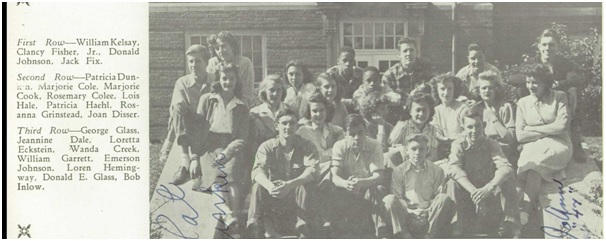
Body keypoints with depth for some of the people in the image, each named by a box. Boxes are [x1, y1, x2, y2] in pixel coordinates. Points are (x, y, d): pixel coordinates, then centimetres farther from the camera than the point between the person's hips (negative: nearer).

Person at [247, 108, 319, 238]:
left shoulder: (306, 146, -3)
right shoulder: (267, 146, -2)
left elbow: (312, 170, -22)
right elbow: (257, 170, -20)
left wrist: (290, 184, -42)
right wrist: (269, 185, -45)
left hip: (296, 198, -1)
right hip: (272, 198, 1)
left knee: (304, 187, -32)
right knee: (258, 186, -28)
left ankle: (304, 233, -32)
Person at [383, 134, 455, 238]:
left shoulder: (436, 171, 7)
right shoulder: (398, 171, 6)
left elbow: (438, 196, 6)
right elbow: (397, 199, 3)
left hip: (430, 217, 1)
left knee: (445, 198, -26)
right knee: (389, 199, -26)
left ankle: (431, 237, -23)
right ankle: (404, 237, -31)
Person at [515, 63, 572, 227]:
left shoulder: (559, 97, 5)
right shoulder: (523, 103, 11)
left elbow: (562, 126, -9)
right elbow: (520, 135, 1)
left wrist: (533, 129, -5)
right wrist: (548, 131, -7)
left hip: (557, 146, -2)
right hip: (533, 147, 2)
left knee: (534, 163, -35)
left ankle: (524, 212, -36)